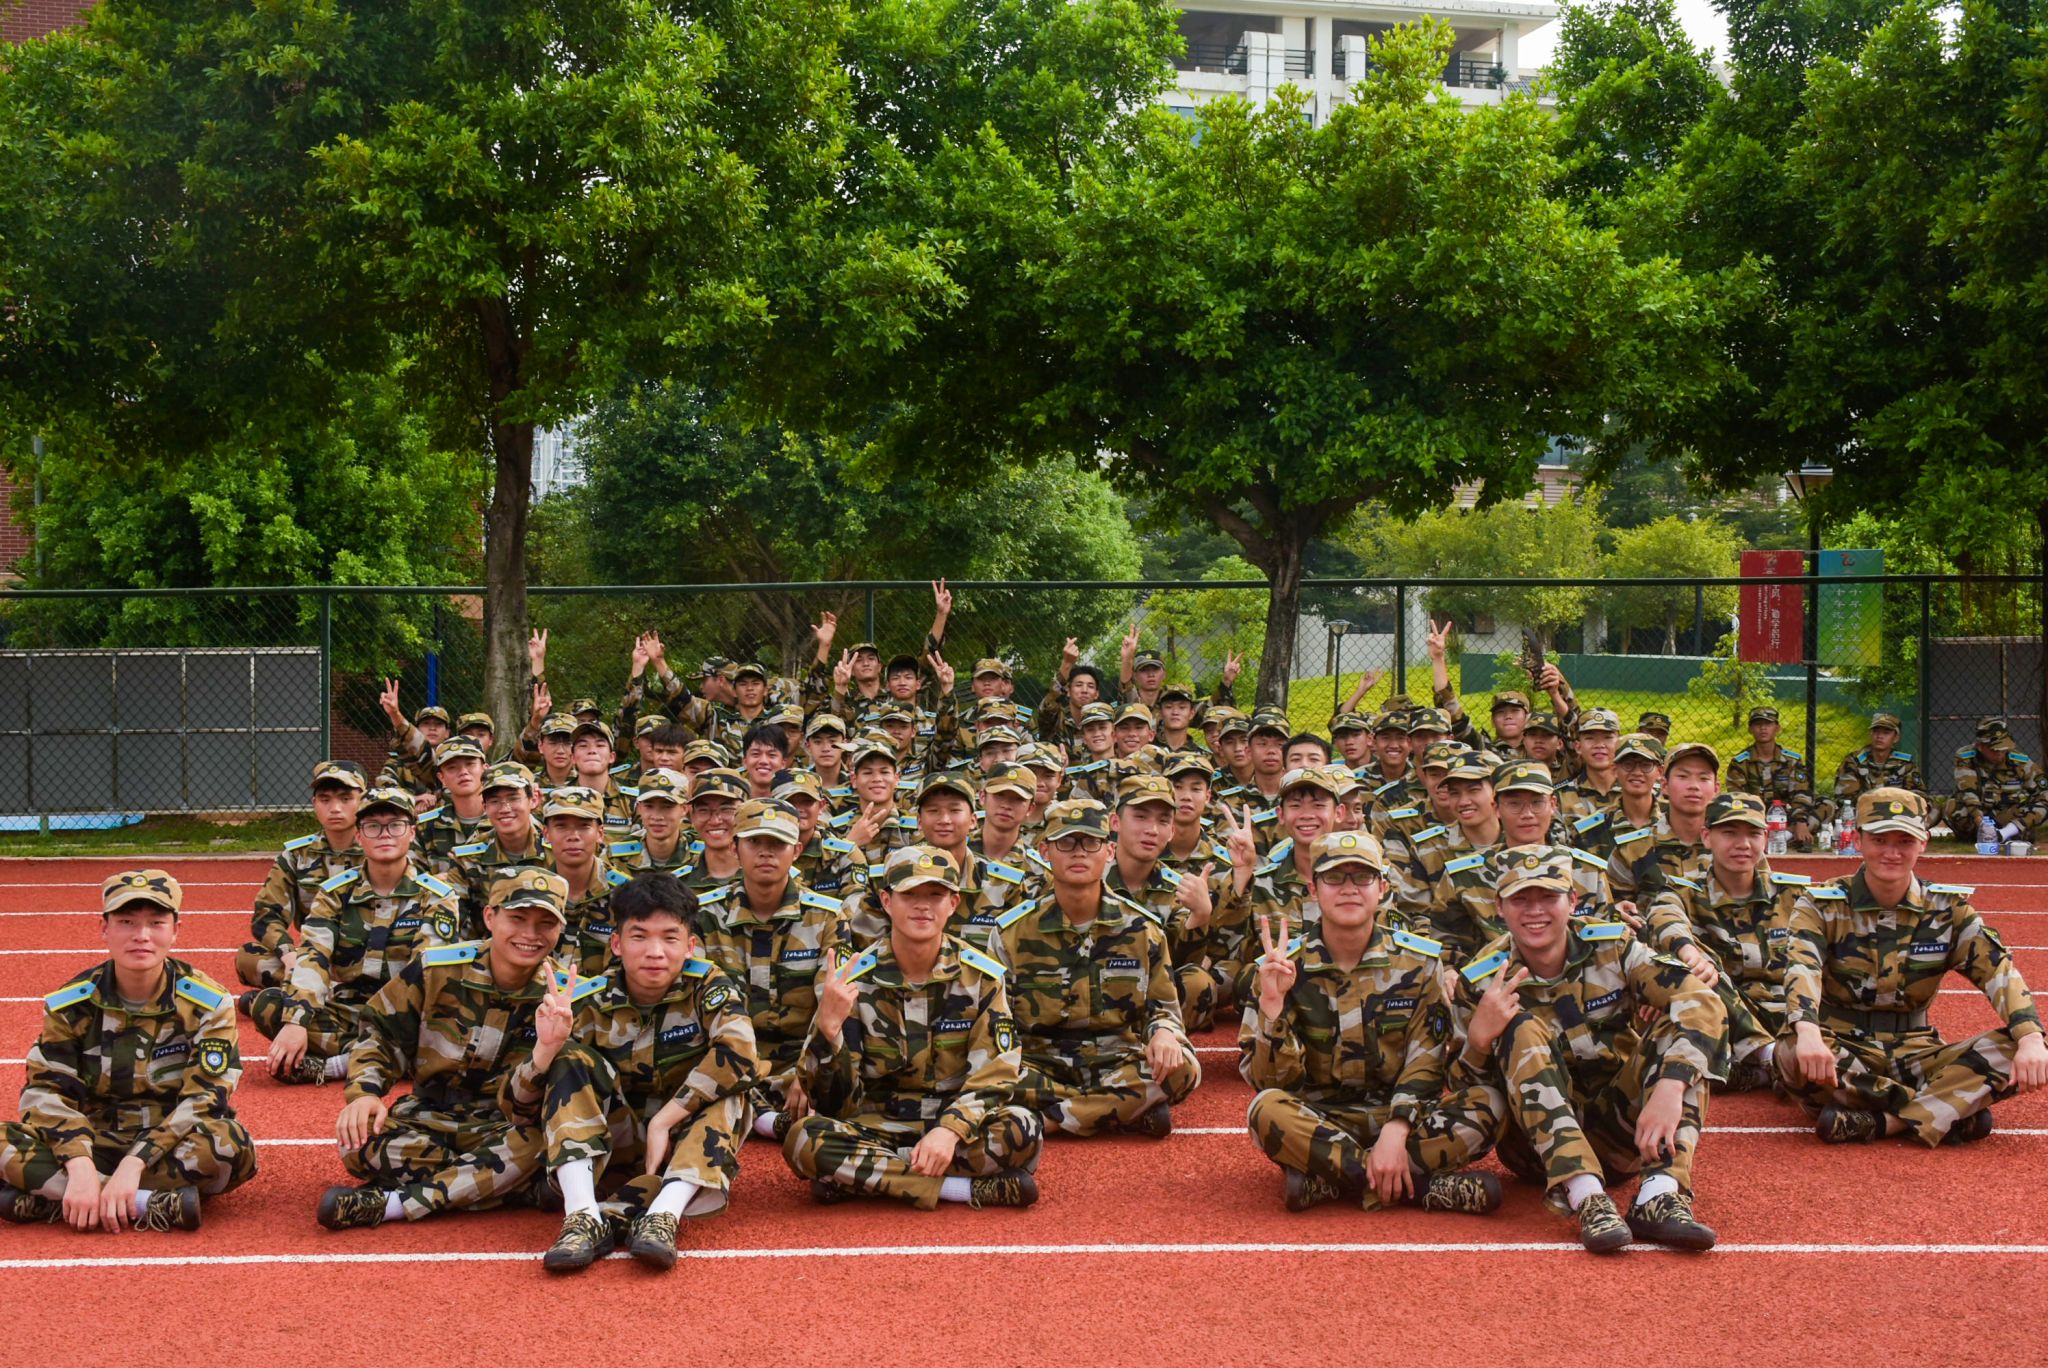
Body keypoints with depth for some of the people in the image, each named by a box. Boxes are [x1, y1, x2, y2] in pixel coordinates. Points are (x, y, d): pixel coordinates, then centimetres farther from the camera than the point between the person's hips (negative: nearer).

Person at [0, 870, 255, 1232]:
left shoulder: (208, 1004, -7)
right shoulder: (70, 1004, -2)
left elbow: (205, 1099, -15)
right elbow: (47, 1092, -9)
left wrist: (134, 1163, -29)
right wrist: (80, 1166, -29)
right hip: (95, 1142, 1)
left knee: (232, 1145, -35)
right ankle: (156, 1206, -33)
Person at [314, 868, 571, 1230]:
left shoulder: (564, 996, -11)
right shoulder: (435, 969, -8)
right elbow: (380, 1034, 3)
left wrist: (548, 1049, -40)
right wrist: (365, 1093, -17)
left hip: (498, 1128, -1)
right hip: (428, 1117, 1)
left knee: (539, 1141, -37)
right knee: (359, 1140, -29)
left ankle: (388, 1204, -32)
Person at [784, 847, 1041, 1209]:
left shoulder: (982, 976, -1)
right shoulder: (853, 981, -4)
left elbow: (995, 1075, -7)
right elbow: (833, 1103, -8)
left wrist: (950, 1130, -27)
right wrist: (828, 1027, -27)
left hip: (956, 1122, 0)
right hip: (877, 1123, 0)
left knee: (1022, 1131, -31)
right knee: (805, 1139, -31)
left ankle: (858, 1176, -23)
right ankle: (969, 1189, -30)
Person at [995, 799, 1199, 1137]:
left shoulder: (1142, 929, 6)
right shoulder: (1013, 931, 2)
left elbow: (1163, 1007, 11)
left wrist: (1163, 1033, -14)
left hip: (1118, 1065, 1)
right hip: (1042, 1067, -1)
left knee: (1182, 1068, -30)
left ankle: (1051, 1116, -26)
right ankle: (1131, 1111, -24)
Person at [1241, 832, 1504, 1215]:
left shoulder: (1418, 961, 0)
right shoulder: (1285, 966, -4)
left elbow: (1426, 1061, -7)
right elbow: (1268, 1079, -9)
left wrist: (1396, 1132, -24)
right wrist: (1272, 1003, -25)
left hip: (1401, 1114, 1)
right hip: (1320, 1121, -1)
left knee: (1487, 1100, -25)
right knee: (1267, 1110, -33)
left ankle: (1330, 1180, -26)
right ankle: (1422, 1184, -29)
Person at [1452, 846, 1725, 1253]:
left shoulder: (1613, 948, -7)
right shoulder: (1481, 982, -8)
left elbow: (1703, 1003, -21)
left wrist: (1669, 1088, -38)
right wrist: (1478, 1039, -31)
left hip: (1622, 1130, 2)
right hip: (1538, 1139, -1)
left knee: (1678, 1026, -19)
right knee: (1523, 1030, -25)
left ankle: (1659, 1196, -35)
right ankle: (1587, 1199, -39)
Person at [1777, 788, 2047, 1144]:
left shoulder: (1948, 910, 5)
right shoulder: (1822, 906, -2)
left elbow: (1999, 970, -7)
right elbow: (1802, 970, -19)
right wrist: (1807, 1031, -41)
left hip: (1916, 1054, 3)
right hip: (1843, 1052, -2)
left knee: (2014, 1050, -22)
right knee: (1793, 1054, -37)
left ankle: (1881, 1123, -31)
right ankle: (1951, 1111, -27)